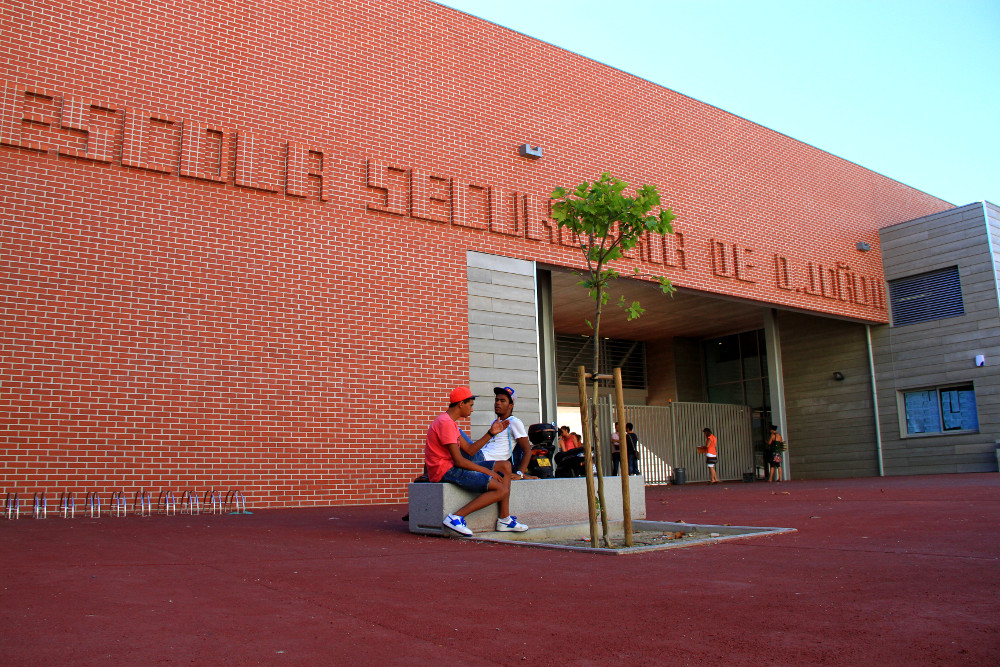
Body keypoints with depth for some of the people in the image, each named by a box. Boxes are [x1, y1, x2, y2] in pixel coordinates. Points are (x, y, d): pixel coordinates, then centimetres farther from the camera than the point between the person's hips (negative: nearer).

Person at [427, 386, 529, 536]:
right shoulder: (446, 423, -16)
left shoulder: (450, 422, 19)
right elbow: (459, 461, -19)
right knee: (502, 490, -16)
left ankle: (504, 520, 7)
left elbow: (469, 450, 18)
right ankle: (456, 517, -17)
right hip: (445, 471, -11)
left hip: (452, 467, 11)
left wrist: (491, 433, 13)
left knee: (505, 467, 10)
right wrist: (488, 472, -10)